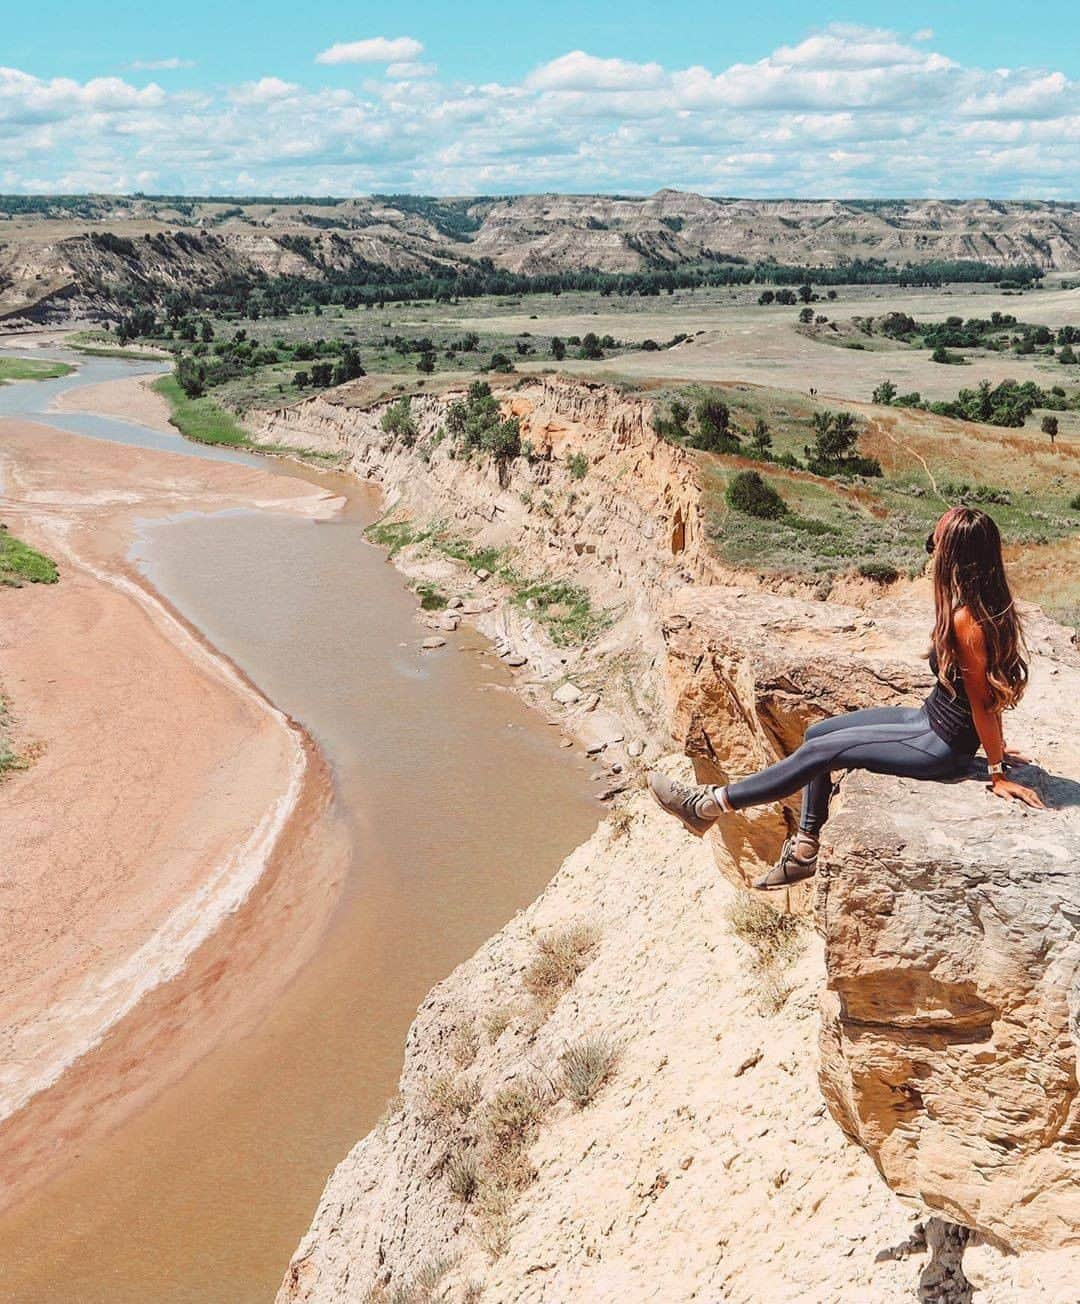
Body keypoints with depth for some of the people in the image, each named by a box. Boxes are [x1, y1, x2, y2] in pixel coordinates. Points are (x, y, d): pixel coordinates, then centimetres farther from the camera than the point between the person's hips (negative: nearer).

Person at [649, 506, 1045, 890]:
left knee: (819, 752, -9)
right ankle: (806, 848, 18)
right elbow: (992, 691, 7)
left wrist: (997, 774, -13)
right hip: (929, 720, 9)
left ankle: (710, 804, 1)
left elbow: (982, 702, -22)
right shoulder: (986, 603, 0)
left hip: (941, 747, -9)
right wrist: (996, 748, 14)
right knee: (818, 733, 10)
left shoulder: (966, 620, -29)